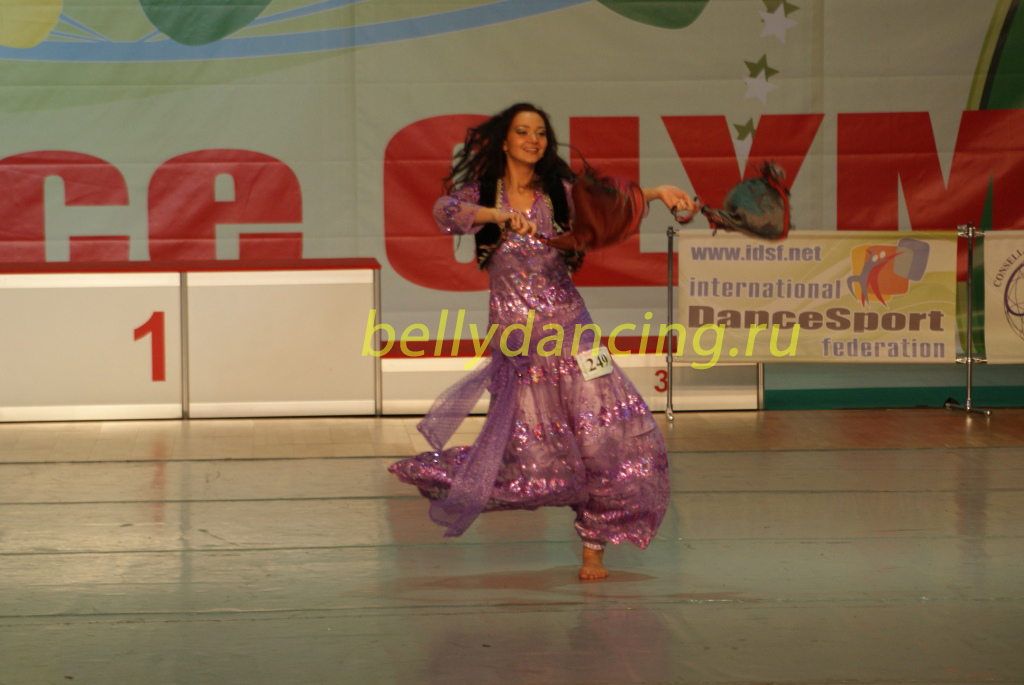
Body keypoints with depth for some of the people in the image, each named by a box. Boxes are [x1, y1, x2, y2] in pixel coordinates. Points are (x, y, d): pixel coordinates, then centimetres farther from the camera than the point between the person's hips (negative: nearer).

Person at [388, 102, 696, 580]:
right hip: (513, 334, -2)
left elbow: (612, 203, -6)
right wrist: (499, 215, -33)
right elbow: (447, 211, -17)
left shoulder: (562, 192, 6)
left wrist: (656, 193, -24)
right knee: (529, 452, 0)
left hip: (567, 326, 2)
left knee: (607, 432, -10)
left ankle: (594, 546, 3)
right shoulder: (482, 193, 2)